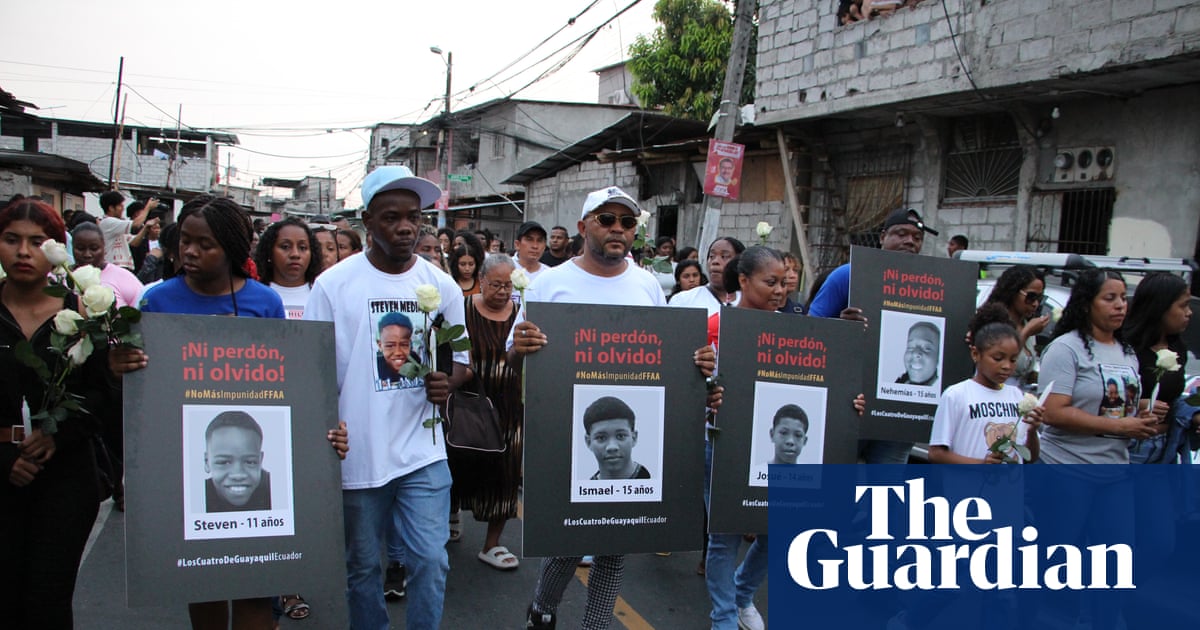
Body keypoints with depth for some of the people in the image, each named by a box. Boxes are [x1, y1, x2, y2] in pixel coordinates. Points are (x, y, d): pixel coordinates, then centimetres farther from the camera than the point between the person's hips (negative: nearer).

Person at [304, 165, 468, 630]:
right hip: (357, 454, -1)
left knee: (431, 560, 1)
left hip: (423, 452, 1)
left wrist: (447, 383, -10)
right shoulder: (333, 284, -4)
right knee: (363, 565, 14)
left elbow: (460, 356, 12)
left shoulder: (441, 285, 3)